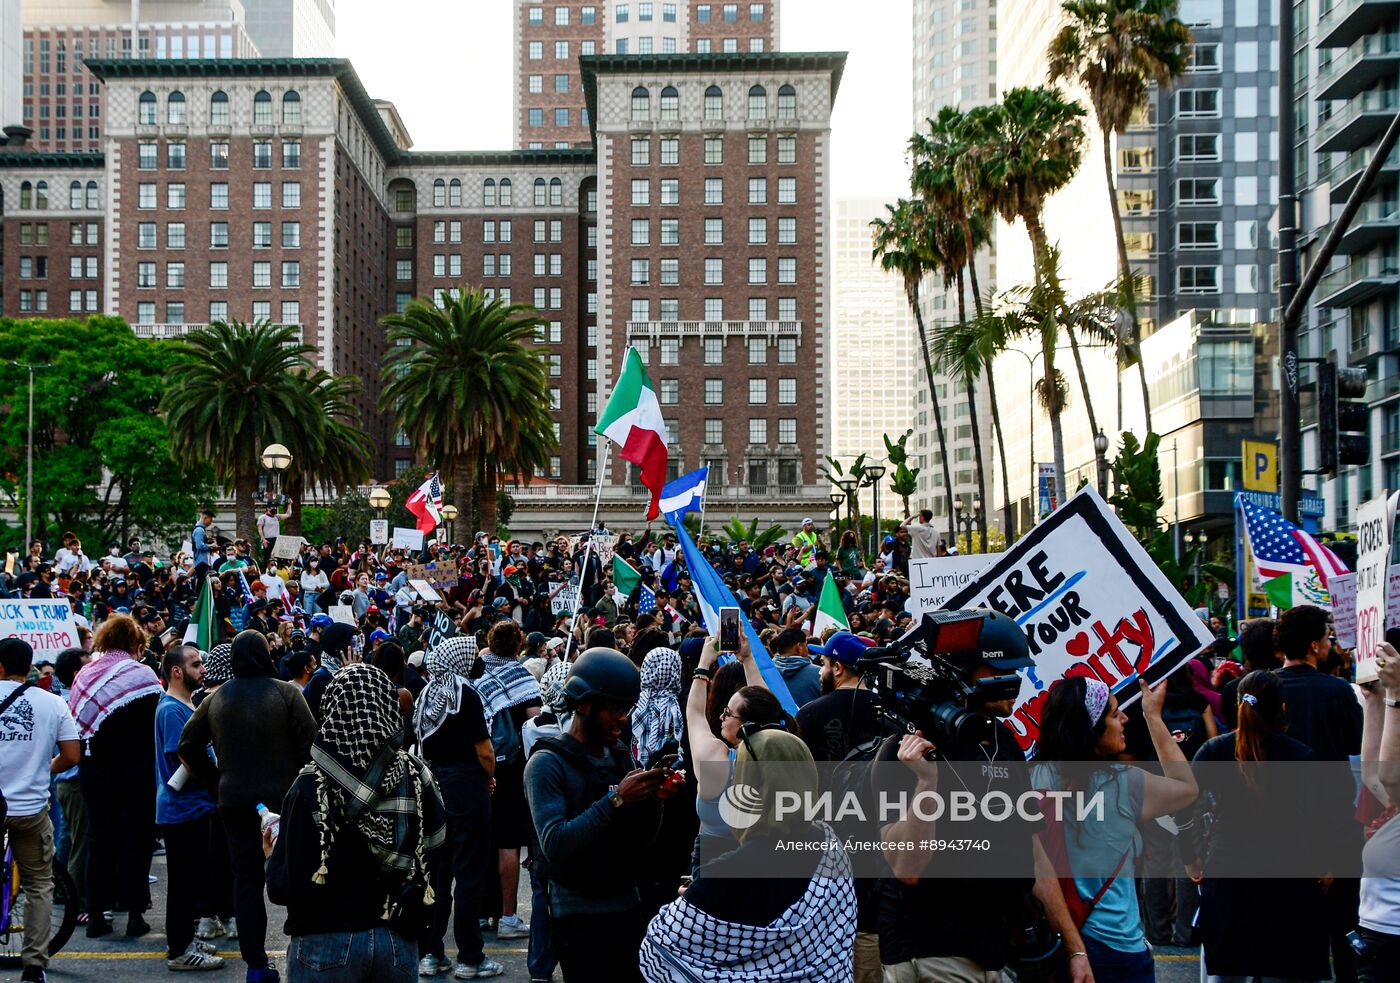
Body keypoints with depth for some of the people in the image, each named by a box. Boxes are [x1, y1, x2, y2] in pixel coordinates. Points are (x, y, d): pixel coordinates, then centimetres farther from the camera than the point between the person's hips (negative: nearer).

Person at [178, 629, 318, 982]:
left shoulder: (217, 697, 4)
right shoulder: (286, 693, -9)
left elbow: (189, 745, 5)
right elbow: (310, 743, -12)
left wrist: (216, 780, 11)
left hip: (234, 800, 3)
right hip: (283, 796, -3)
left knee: (246, 878, 8)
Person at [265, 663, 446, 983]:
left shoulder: (312, 786, -15)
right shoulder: (416, 777, -6)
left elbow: (286, 888, -15)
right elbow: (438, 858, 0)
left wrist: (273, 858, 4)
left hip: (327, 944, -3)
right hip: (399, 942, 3)